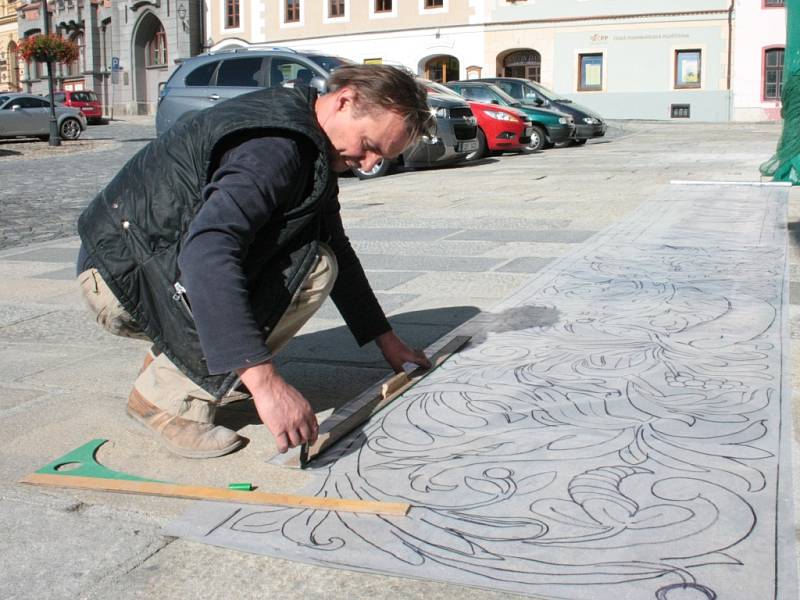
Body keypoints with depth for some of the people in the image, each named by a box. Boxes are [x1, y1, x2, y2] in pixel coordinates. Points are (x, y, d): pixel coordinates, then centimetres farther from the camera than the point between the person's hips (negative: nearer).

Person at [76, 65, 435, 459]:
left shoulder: (313, 148, 8)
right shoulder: (276, 146, -26)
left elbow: (338, 247, 19)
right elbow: (206, 252, -41)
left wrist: (385, 338, 20)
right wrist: (264, 380, -46)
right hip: (120, 276, -9)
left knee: (322, 259, 2)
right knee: (310, 264, -22)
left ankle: (174, 359, 5)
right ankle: (172, 396, -15)